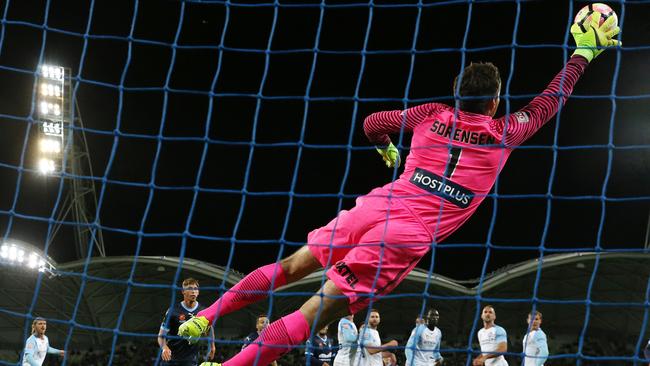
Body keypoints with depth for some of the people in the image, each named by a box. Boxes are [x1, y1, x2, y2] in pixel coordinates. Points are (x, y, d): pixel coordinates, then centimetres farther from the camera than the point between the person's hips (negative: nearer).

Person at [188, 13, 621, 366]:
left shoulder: (433, 115, 14)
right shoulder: (503, 134, 7)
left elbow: (373, 123, 27)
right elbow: (549, 102, 22)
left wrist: (387, 150, 48)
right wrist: (585, 50, 33)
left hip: (378, 206, 4)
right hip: (409, 236, -4)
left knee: (293, 266, 18)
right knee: (317, 312, -9)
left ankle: (204, 317, 13)